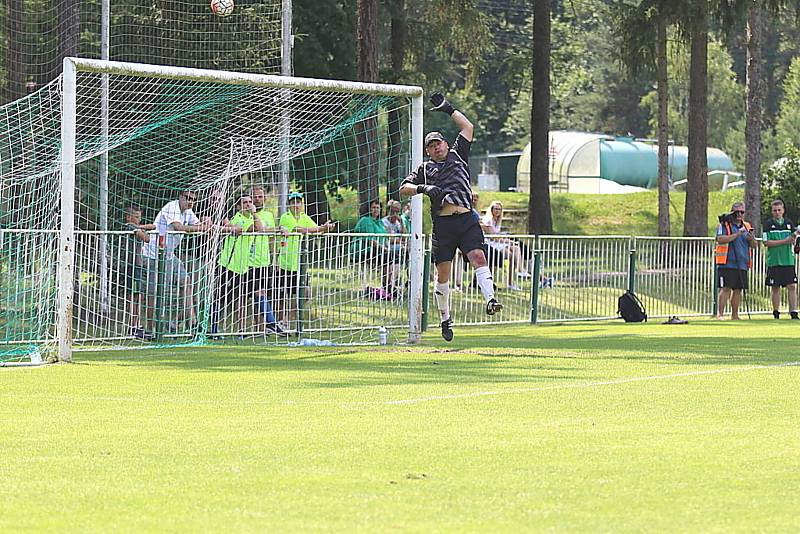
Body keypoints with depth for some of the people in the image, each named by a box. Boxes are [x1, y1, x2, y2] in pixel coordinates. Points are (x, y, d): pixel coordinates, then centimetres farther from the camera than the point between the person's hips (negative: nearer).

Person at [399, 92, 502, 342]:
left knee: (478, 257, -21)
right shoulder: (425, 168, 16)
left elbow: (467, 127, 20)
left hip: (467, 221, 0)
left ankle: (490, 299, -34)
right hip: (442, 224, 0)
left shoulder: (457, 156, 19)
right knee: (443, 274, 1)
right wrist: (423, 188, -9)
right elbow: (403, 188, 9)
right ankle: (445, 319, 12)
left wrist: (448, 109, 19)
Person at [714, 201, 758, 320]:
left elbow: (755, 245, 15)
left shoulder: (747, 226, 16)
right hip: (727, 264, -6)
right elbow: (721, 239, -17)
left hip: (742, 264, 6)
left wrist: (751, 239, -7)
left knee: (738, 290, 8)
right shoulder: (724, 225, -1)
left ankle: (734, 315, 14)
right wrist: (737, 234, -20)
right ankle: (720, 314, -11)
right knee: (726, 288, -11)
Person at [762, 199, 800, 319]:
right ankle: (776, 314, 9)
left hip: (788, 260, 2)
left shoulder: (789, 223, 11)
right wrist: (784, 241, -12)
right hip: (774, 261, -2)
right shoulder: (768, 224, 1)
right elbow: (766, 242, -7)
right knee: (775, 288, 2)